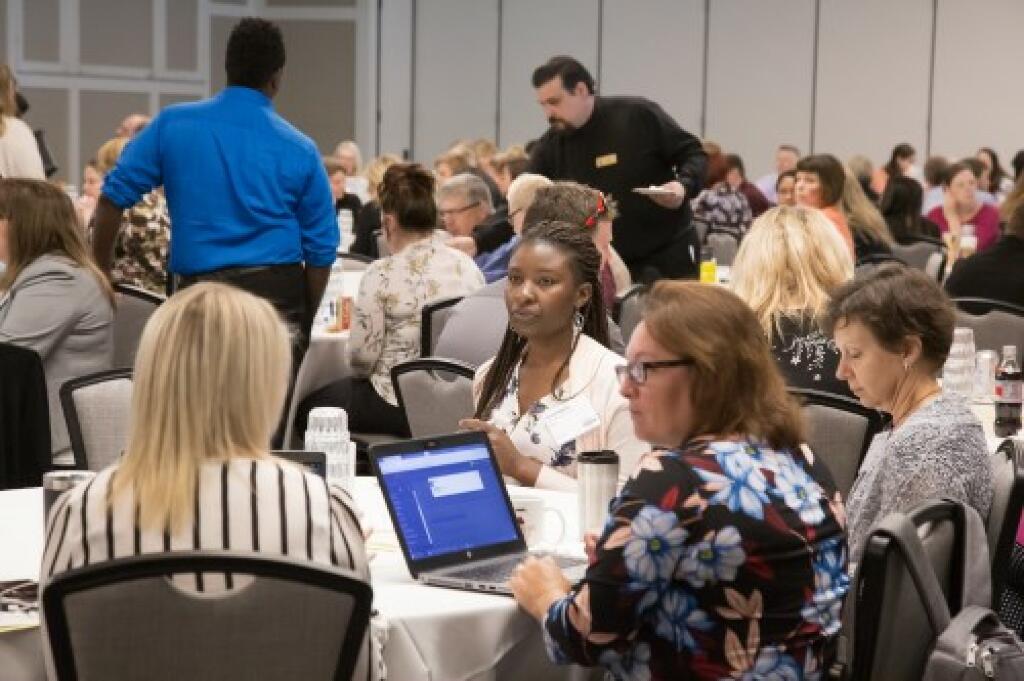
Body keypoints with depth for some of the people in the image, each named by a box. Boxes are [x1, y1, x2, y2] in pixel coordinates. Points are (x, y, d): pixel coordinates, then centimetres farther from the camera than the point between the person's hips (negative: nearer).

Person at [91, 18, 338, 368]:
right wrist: (304, 321, 16)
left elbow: (114, 195, 3)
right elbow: (320, 249, 5)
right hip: (279, 290, 1)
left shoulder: (172, 124, 2)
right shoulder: (300, 149, 4)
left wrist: (100, 271, 15)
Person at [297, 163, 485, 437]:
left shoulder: (382, 274, -16)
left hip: (401, 405, -6)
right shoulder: (468, 266, 0)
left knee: (308, 409, 20)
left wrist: (360, 373, 10)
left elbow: (362, 355, -12)